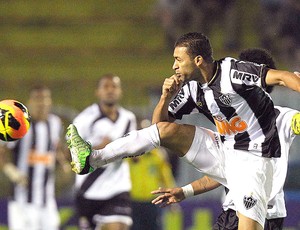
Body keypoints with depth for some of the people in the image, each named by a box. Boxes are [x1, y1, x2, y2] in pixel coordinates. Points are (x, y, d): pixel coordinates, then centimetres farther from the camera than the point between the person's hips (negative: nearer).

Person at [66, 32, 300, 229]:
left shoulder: (232, 72, -18)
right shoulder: (192, 89, 5)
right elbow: (159, 123, 11)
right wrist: (166, 97, -9)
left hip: (252, 160, -6)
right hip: (223, 152, 6)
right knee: (166, 130, -5)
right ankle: (91, 159, -6)